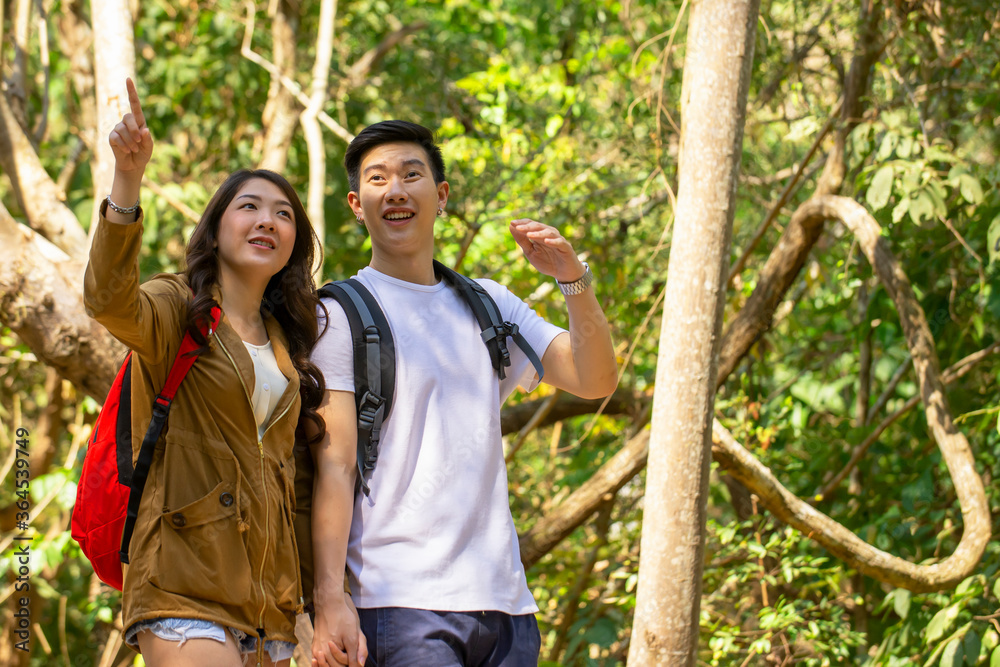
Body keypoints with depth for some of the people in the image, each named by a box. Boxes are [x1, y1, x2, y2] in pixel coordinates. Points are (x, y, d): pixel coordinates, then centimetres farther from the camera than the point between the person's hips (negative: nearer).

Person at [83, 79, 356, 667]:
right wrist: (128, 179, -37)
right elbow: (109, 299, -24)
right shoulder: (178, 313, 0)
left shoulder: (286, 343, 19)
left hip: (267, 593, 7)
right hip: (185, 586, -6)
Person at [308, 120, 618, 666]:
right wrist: (328, 600, -16)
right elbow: (333, 463, -6)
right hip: (401, 601, -5)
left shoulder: (487, 305, 17)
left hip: (502, 599, 5)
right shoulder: (342, 314, 1)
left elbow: (595, 381, 9)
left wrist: (574, 279, -8)